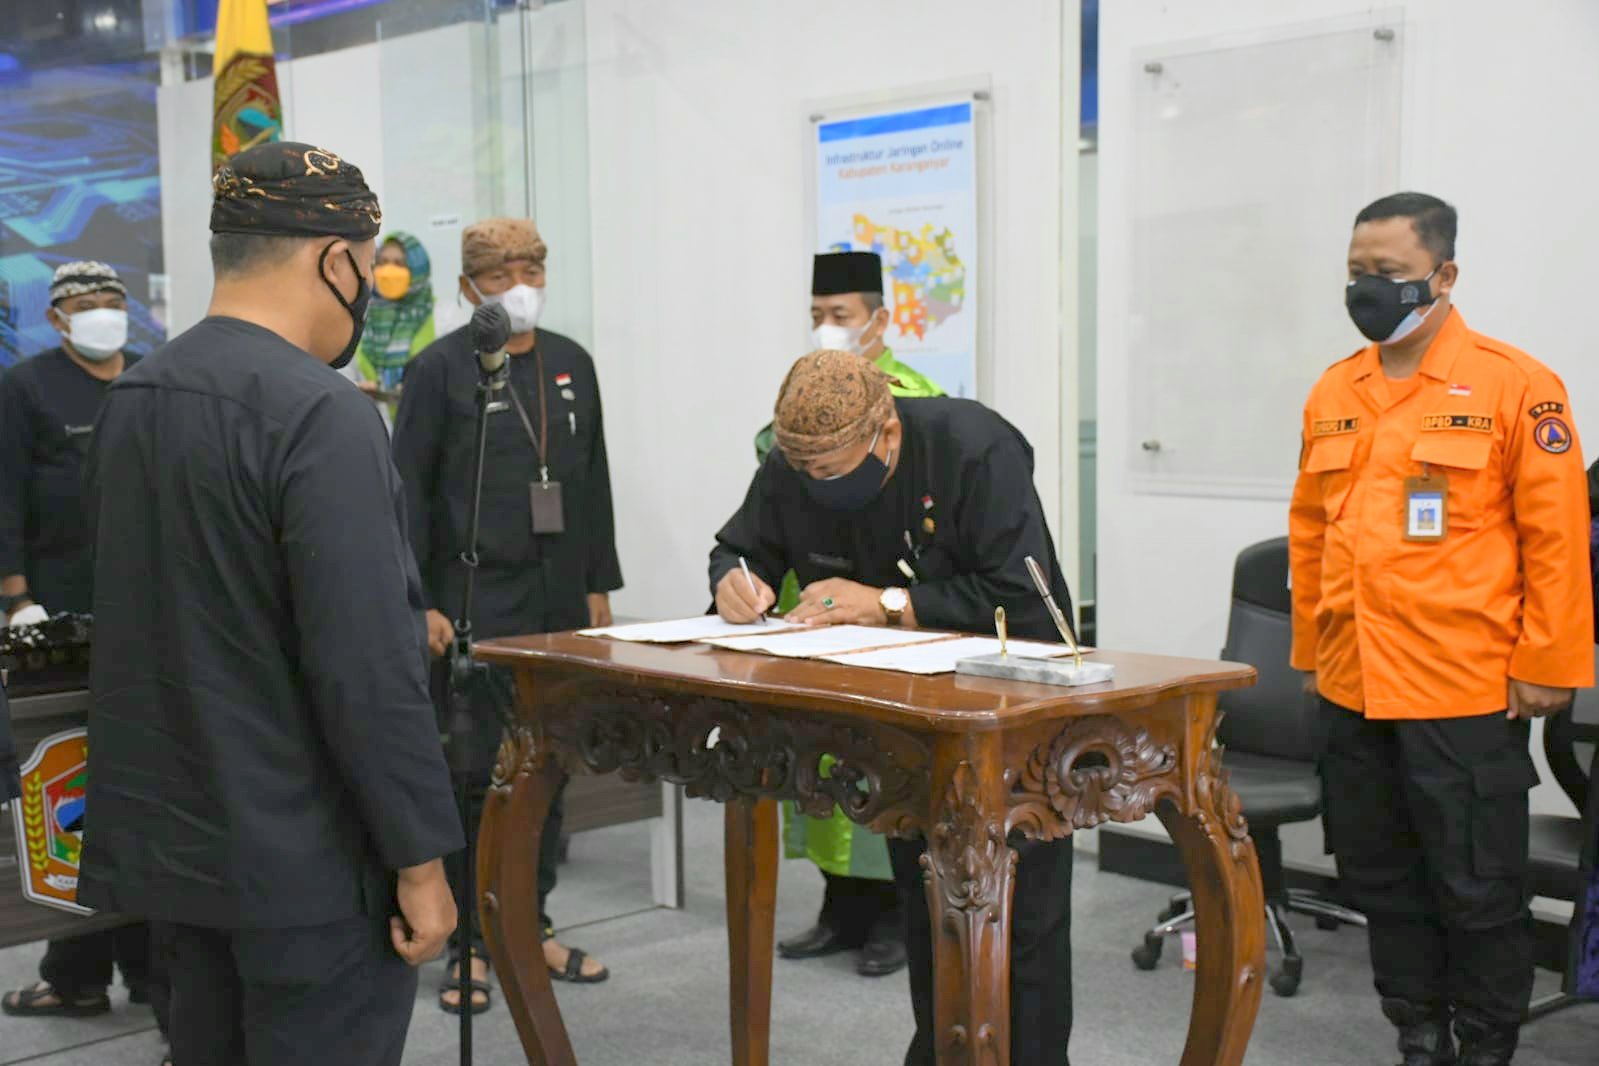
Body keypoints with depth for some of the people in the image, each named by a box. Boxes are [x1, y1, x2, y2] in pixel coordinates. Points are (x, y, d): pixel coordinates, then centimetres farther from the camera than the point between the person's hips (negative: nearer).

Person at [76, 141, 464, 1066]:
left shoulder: (130, 400, 6)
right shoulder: (321, 412, -19)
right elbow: (366, 665, -22)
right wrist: (419, 855, -15)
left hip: (172, 841, 8)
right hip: (306, 856, -8)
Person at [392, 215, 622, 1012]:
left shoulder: (572, 364, 11)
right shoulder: (440, 369, -4)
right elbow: (408, 493, -7)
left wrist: (599, 584, 11)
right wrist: (420, 605, -13)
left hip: (560, 602, 5)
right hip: (474, 605, -5)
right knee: (478, 772, -1)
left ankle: (532, 926, 23)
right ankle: (469, 945, 10)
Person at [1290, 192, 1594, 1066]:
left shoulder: (1514, 386, -7)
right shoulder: (1332, 394, 9)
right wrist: (1312, 651, 13)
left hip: (1466, 695, -5)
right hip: (1353, 692, 6)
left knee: (1477, 891, 5)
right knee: (1382, 883, 14)